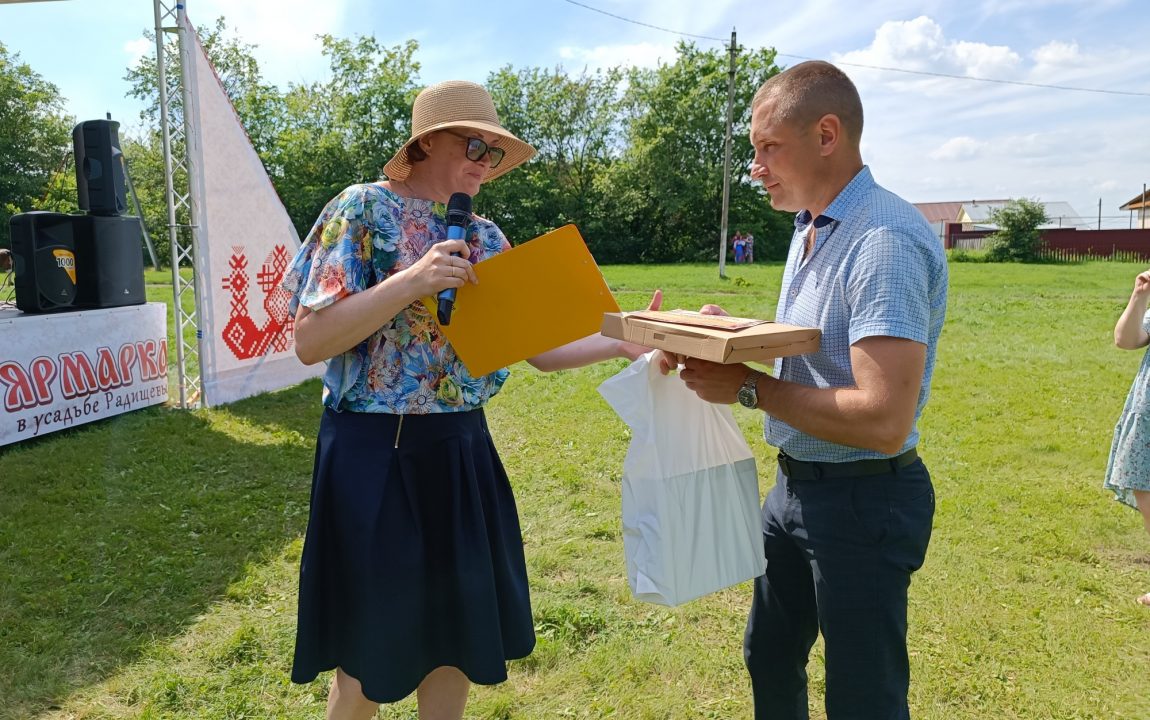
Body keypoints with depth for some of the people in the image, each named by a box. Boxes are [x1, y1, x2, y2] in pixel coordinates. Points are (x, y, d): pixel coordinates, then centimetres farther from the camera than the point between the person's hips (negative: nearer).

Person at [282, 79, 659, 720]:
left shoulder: (488, 240, 8)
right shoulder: (364, 210, -8)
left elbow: (539, 348, 5)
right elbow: (309, 342, -15)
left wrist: (622, 343, -10)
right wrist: (411, 281, -24)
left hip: (461, 451, 5)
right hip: (375, 453, -5)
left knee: (457, 635, 15)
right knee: (368, 651, 9)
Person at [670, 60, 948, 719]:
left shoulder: (885, 240, -24)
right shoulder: (811, 230, 8)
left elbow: (882, 421, -31)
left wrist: (748, 387, -23)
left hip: (862, 499, -9)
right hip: (795, 485, 9)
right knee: (770, 660, 25)